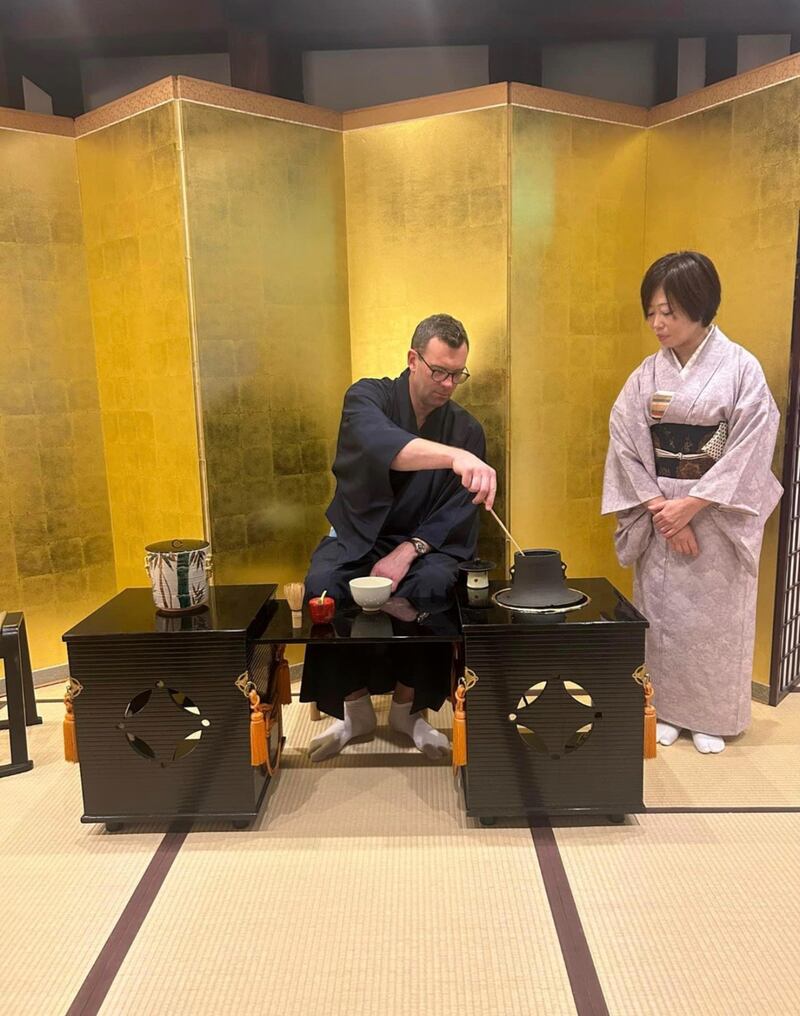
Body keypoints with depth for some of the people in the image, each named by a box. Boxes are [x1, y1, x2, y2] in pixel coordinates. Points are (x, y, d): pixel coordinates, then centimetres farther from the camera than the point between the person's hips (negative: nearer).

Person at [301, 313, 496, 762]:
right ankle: (355, 711, -8)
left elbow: (458, 514, -4)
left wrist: (407, 552, -21)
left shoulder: (468, 430, -1)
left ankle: (409, 709, -7)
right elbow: (381, 444, -36)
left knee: (434, 584, -32)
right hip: (356, 537, -1)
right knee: (322, 583, -31)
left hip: (424, 542, 1)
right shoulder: (368, 397, -10)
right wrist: (456, 457, -54)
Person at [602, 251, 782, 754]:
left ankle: (711, 717, 24)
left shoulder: (741, 368, -6)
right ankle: (665, 710, 25)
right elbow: (626, 445, -2)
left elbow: (750, 450, -11)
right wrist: (661, 509, -11)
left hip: (718, 518, -2)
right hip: (661, 516, 3)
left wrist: (691, 504, -15)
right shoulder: (647, 374, 3)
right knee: (660, 613, 8)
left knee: (714, 615, 6)